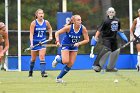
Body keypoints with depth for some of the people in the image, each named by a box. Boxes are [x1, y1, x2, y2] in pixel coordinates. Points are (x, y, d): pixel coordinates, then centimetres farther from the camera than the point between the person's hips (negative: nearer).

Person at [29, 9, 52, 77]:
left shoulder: (46, 22, -4)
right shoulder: (34, 23, -12)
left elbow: (50, 28, 19)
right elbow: (31, 34, -15)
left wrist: (50, 35, 8)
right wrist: (31, 43, -25)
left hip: (42, 42, 1)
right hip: (35, 42, -1)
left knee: (42, 57, -15)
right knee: (33, 58, 11)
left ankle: (43, 72, -19)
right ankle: (30, 72, 30)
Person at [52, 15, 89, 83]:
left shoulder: (83, 29, -18)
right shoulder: (69, 27, -24)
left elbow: (87, 40, -12)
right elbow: (57, 33, -14)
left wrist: (79, 43, -26)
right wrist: (57, 41, -29)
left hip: (74, 46, 4)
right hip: (65, 45, -4)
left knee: (70, 64, -2)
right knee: (65, 61, -22)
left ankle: (59, 78, 12)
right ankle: (57, 59, 14)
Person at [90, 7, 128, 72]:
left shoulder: (117, 21, 6)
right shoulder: (106, 21, -12)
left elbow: (118, 30, 22)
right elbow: (99, 30, -13)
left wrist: (123, 36, 18)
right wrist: (95, 38, -18)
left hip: (114, 38, 7)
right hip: (106, 38, -7)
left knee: (115, 52, 7)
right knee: (107, 50, -23)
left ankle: (110, 67, 22)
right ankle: (97, 65, -20)